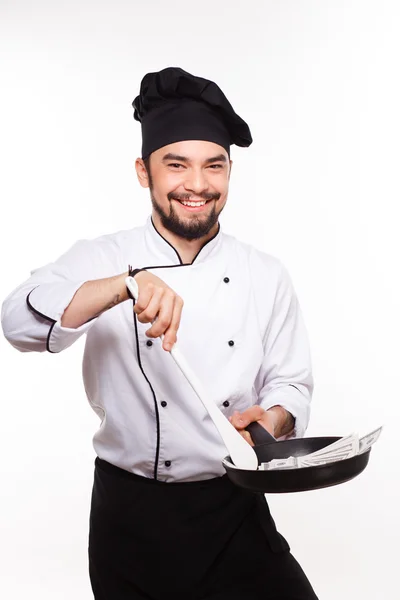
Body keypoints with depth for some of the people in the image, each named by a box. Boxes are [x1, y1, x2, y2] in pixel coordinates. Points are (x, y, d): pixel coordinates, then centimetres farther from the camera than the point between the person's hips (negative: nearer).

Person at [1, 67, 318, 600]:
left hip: (236, 512, 2)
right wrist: (123, 286, -35)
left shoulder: (266, 276, 2)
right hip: (131, 516, -1)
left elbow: (289, 382, 5)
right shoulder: (102, 260, -4)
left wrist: (274, 418, -17)